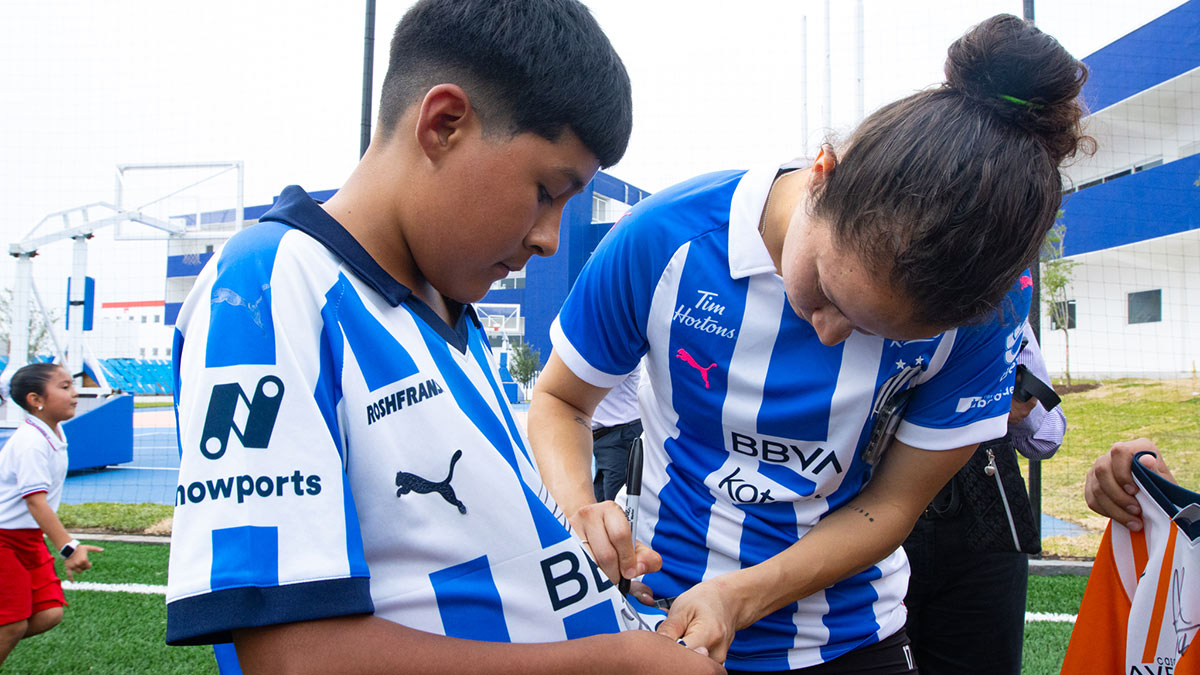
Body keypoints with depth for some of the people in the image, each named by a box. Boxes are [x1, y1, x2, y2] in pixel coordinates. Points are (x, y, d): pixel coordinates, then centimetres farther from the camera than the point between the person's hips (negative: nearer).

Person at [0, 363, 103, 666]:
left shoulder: (54, 435, 5)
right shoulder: (30, 442, -24)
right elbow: (35, 501, -32)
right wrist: (68, 547, -40)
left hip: (30, 538, 8)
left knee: (49, 614, 2)